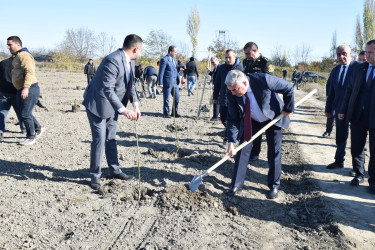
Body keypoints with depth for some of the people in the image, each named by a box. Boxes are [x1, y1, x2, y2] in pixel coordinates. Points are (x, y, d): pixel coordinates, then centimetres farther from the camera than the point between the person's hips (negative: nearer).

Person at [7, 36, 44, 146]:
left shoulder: (24, 55, -11)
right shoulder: (17, 57, 22)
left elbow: (29, 71, -23)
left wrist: (26, 87, -31)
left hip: (29, 89, -10)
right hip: (21, 90, 10)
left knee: (25, 114, -7)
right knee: (24, 113, 17)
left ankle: (31, 137, 5)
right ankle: (38, 128, 33)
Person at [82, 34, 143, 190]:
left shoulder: (129, 61, 2)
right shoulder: (112, 61, -28)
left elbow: (131, 83, 9)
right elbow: (107, 90, -33)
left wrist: (135, 104, -2)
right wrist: (123, 110, -39)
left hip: (112, 105, 9)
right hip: (97, 104, -9)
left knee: (111, 139, 16)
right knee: (99, 140, -6)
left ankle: (114, 170, 27)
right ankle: (95, 175, 9)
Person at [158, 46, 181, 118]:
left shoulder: (174, 59, 15)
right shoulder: (164, 60, -10)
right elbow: (161, 72, -11)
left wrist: (178, 79, 14)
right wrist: (160, 83, -14)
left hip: (175, 82, 7)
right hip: (167, 82, -7)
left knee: (177, 97, 6)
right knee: (166, 99, 3)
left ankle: (175, 113, 18)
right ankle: (166, 113, 14)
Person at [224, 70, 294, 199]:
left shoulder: (263, 80, -34)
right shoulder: (232, 96, -23)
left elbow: (288, 88, -20)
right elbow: (233, 119, -17)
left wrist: (288, 109, -14)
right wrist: (231, 142, -26)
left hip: (273, 118, -2)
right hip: (250, 121, 2)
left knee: (274, 152, 2)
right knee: (243, 149, -3)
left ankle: (274, 186, 18)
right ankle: (236, 185, 10)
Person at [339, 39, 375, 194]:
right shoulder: (360, 68, 9)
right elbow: (350, 90, 12)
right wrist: (343, 110, 8)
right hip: (357, 116, 4)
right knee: (356, 148, 12)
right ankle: (359, 175, 31)